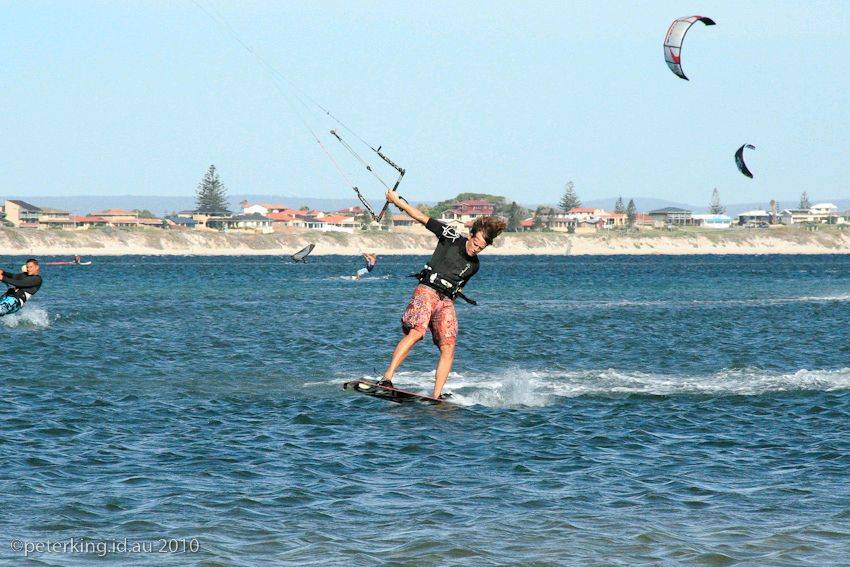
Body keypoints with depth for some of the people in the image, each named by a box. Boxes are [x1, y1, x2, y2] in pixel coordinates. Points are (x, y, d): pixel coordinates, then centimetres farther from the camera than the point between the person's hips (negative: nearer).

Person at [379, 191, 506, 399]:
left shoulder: (473, 266, 17)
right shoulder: (451, 237, 3)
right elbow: (422, 218, 3)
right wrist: (397, 201, 3)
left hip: (446, 301, 5)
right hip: (426, 291, -5)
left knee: (448, 348, -11)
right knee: (415, 333, -26)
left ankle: (436, 396, -11)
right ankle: (387, 379, -33)